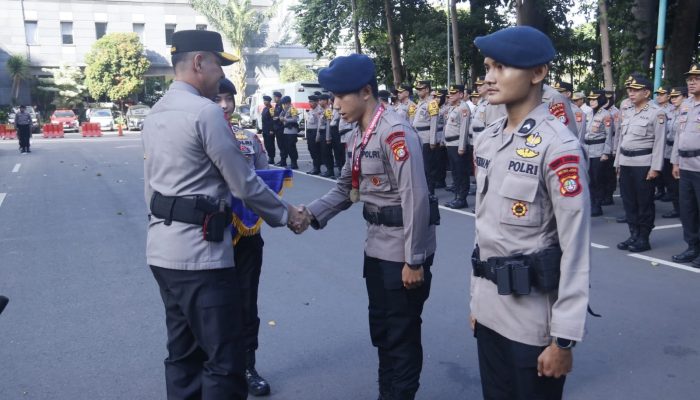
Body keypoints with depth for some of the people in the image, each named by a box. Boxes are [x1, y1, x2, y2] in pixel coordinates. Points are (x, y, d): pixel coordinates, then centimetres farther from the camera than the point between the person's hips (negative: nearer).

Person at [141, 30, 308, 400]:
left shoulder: (154, 114, 13)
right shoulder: (206, 111, -14)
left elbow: (150, 186, 17)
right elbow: (244, 184, -12)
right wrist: (286, 215, 1)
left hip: (162, 249, 10)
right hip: (199, 251, -10)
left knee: (183, 352, 18)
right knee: (224, 362, -2)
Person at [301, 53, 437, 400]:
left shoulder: (395, 131, -20)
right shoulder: (358, 136, 9)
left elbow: (416, 198, -22)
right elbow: (345, 188, 12)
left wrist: (414, 260, -20)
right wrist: (311, 213, -4)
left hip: (403, 251, -9)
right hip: (377, 246, 9)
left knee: (402, 334, 7)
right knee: (380, 328, 21)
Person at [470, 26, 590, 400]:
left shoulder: (558, 146, -16)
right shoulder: (485, 141, 6)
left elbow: (576, 247, -15)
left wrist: (564, 338, -14)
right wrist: (476, 300, 14)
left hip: (534, 318, -6)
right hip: (489, 310, 6)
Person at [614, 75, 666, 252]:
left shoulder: (656, 113, -5)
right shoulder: (629, 114, 15)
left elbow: (660, 142, -10)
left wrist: (655, 167, -15)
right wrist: (618, 162, 15)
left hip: (643, 164, -6)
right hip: (626, 163, 7)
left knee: (644, 203, 2)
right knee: (629, 202, 10)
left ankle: (644, 239, 10)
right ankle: (634, 235, 20)